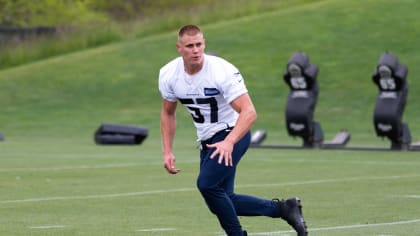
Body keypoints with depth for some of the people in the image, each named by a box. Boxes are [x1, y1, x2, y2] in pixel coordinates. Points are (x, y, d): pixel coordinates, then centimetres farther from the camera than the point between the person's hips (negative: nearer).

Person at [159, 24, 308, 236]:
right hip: (208, 139, 7)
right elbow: (168, 113, 11)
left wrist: (228, 142, -45)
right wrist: (167, 151, 2)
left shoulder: (222, 71, -25)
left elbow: (249, 112, -30)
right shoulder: (168, 75, -7)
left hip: (233, 133, -7)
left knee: (207, 184, -26)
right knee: (220, 202, 6)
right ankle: (282, 208, 16)